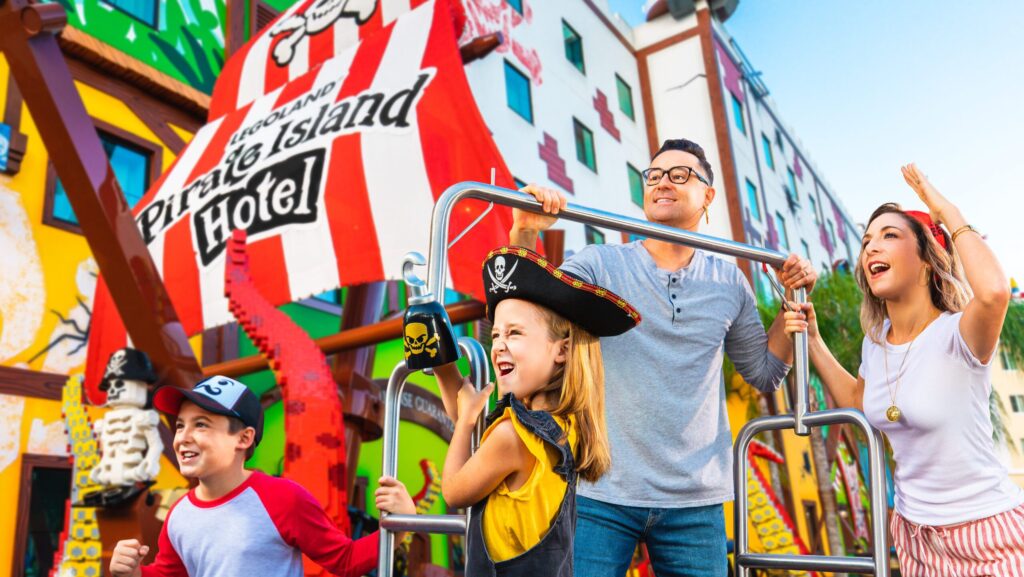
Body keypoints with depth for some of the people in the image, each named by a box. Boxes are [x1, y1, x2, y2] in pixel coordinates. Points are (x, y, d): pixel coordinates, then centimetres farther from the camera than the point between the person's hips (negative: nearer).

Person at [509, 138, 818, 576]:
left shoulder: (728, 282, 6)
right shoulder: (602, 264, -2)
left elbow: (764, 374, 15)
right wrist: (524, 234, -28)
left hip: (695, 502, 3)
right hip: (600, 494, -2)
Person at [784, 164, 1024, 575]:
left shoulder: (956, 334, -20)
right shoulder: (876, 341, -1)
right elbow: (858, 402, 17)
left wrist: (949, 213, -28)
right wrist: (812, 341, 5)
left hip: (989, 531, -6)